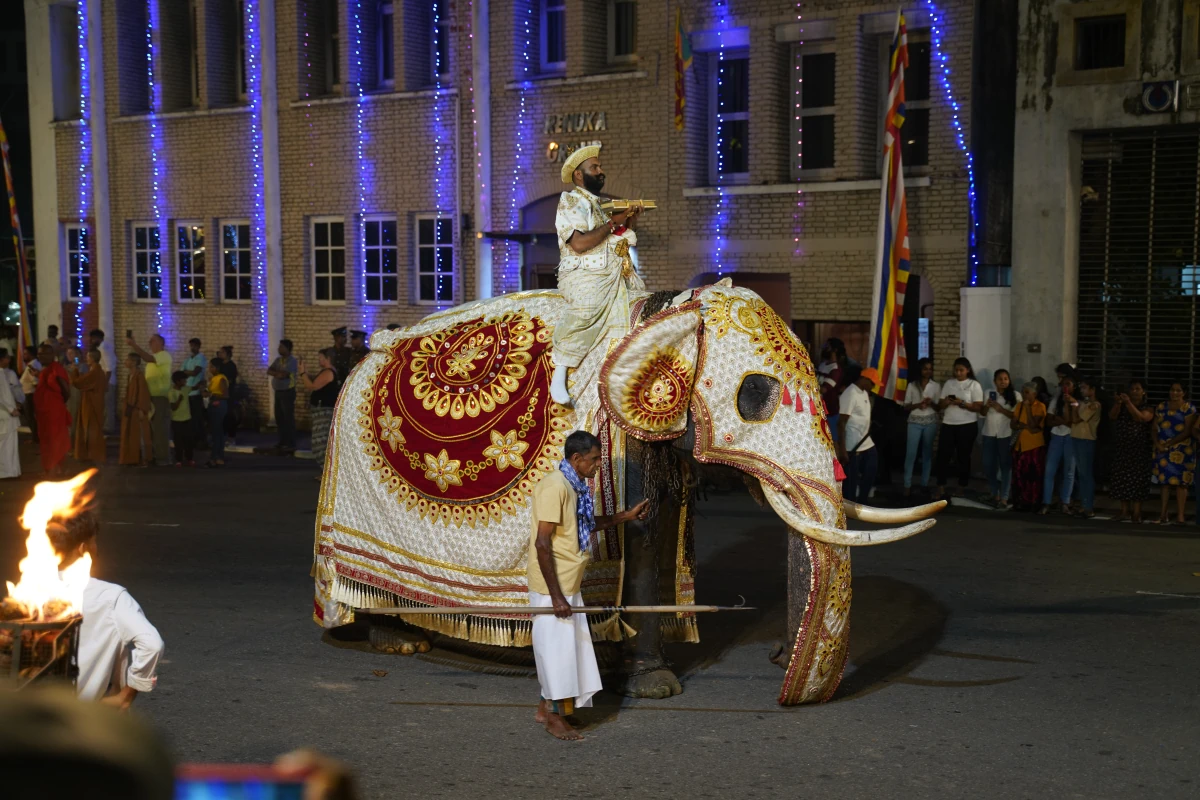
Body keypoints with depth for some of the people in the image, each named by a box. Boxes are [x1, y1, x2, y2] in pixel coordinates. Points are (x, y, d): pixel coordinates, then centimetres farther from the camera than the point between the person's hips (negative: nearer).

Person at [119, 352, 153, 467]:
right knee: (130, 435, 11)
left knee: (139, 435, -3)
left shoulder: (139, 376, -16)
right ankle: (132, 459, 17)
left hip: (137, 410, -9)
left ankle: (143, 460, 3)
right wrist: (126, 409, 19)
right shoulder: (131, 376, 11)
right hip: (130, 410, 9)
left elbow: (143, 393, -19)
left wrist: (141, 409, -21)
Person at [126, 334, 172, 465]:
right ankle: (156, 455, 20)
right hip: (150, 396, 9)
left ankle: (162, 457, -3)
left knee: (160, 428, -7)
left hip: (161, 397, -9)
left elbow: (148, 358, -28)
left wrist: (133, 345, -33)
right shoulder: (152, 356, 20)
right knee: (152, 427, 12)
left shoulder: (164, 355, -12)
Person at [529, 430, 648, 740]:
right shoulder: (554, 487, -20)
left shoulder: (575, 487, 9)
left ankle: (545, 708, 28)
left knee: (564, 645, 16)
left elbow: (588, 524, 28)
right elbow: (542, 543, -23)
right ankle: (555, 717, 11)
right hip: (552, 585, -9)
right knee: (557, 647, 0)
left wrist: (627, 516, 19)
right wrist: (556, 596, -24)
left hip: (569, 585, 9)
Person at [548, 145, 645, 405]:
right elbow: (579, 243, -16)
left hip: (618, 274, 9)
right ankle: (559, 376, -30)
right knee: (585, 309, -36)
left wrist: (629, 221, 8)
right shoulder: (569, 203, 1)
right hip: (584, 275, -9)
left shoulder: (602, 206, 25)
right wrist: (612, 223, -8)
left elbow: (622, 242, 25)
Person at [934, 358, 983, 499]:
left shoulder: (974, 385, -1)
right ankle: (941, 487, 4)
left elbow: (978, 407, -8)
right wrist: (946, 402, -13)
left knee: (963, 456, 5)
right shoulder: (948, 383, 10)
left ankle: (962, 488, 16)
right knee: (943, 455, -2)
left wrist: (962, 404, -21)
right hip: (948, 424, 3)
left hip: (967, 425, -3)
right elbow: (939, 405, 10)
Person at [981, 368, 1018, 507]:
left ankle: (1004, 498, -3)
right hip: (989, 433, 3)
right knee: (988, 465, 6)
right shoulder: (989, 393, 8)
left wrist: (1001, 409, -17)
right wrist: (987, 406, -9)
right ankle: (994, 494, 22)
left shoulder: (1015, 395, -1)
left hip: (1006, 434, -3)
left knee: (1005, 465, -4)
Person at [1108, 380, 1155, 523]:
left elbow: (1140, 418, -19)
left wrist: (1128, 403, -26)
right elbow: (1112, 416, -4)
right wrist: (1118, 403, -21)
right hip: (1121, 447, 4)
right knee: (1122, 479, 2)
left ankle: (1136, 513, -7)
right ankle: (1125, 511, 7)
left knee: (1136, 479, -8)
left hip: (1139, 448, -4)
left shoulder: (1148, 407, 0)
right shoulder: (1122, 406, 12)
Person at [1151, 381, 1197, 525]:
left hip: (1182, 451, -3)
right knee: (1164, 480, 1)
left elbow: (1187, 432, -9)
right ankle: (1163, 513, 4)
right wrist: (1157, 443, -6)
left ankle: (1180, 515, -1)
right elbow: (1155, 427, 11)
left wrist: (1168, 443, -13)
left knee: (1180, 482, -4)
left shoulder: (1189, 409, -2)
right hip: (1162, 449, 4)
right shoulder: (1161, 407, 12)